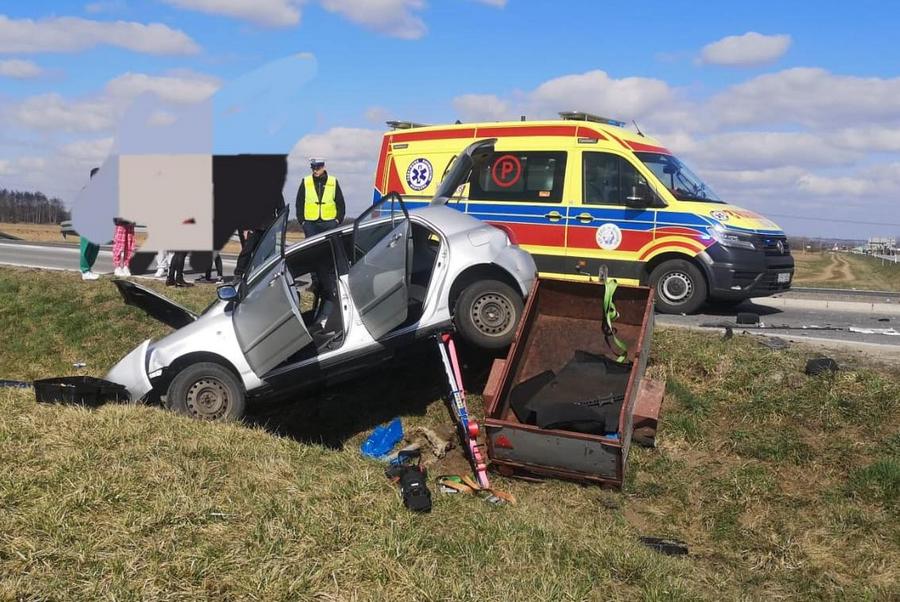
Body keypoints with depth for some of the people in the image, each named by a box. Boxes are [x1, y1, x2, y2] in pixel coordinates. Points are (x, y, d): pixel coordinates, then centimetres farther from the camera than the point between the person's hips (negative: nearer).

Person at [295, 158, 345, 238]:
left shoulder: (333, 182, 7)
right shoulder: (305, 182, 7)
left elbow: (340, 203, 12)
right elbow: (299, 203, 10)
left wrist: (338, 219, 2)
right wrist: (301, 220, 2)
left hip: (330, 223, 0)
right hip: (310, 224, 0)